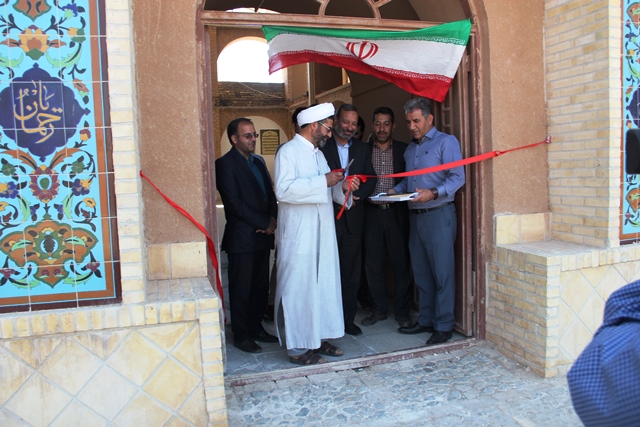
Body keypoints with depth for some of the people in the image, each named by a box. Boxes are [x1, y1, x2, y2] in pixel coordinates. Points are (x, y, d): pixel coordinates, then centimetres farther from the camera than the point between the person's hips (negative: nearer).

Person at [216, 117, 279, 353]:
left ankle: (256, 328, 28)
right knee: (241, 288, 3)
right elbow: (234, 202, -16)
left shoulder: (258, 161, 15)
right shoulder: (225, 163, -9)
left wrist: (272, 219, -3)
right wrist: (265, 223, -14)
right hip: (242, 237, -7)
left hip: (262, 236, 7)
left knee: (261, 286, 13)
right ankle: (241, 335, 16)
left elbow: (270, 193, 15)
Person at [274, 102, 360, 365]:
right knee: (299, 288, -3)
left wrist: (343, 187, 2)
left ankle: (318, 338, 25)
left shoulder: (318, 154, 18)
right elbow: (283, 189, -25)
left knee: (323, 284, 12)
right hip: (298, 236, -9)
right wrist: (323, 182, -22)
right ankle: (298, 348, 8)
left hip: (322, 234, 9)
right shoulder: (288, 152, -10)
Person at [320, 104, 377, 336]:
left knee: (351, 271, 8)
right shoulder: (321, 146, -1)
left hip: (352, 217, 4)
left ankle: (348, 319, 19)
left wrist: (356, 195, -10)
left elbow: (370, 179, 8)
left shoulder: (362, 149, 13)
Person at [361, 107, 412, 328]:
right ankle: (379, 309, 22)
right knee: (373, 263, 6)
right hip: (372, 213, 1)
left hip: (396, 213, -1)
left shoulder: (404, 150, 5)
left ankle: (402, 311, 18)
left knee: (401, 263, 3)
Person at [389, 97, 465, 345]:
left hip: (438, 215, -7)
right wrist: (396, 190, 5)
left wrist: (433, 193, -26)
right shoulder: (410, 148, 18)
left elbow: (457, 177, -14)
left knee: (442, 273, -2)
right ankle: (426, 320, 23)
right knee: (421, 273, 12)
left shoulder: (446, 142, -4)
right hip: (415, 216, 7)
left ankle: (444, 326, 7)